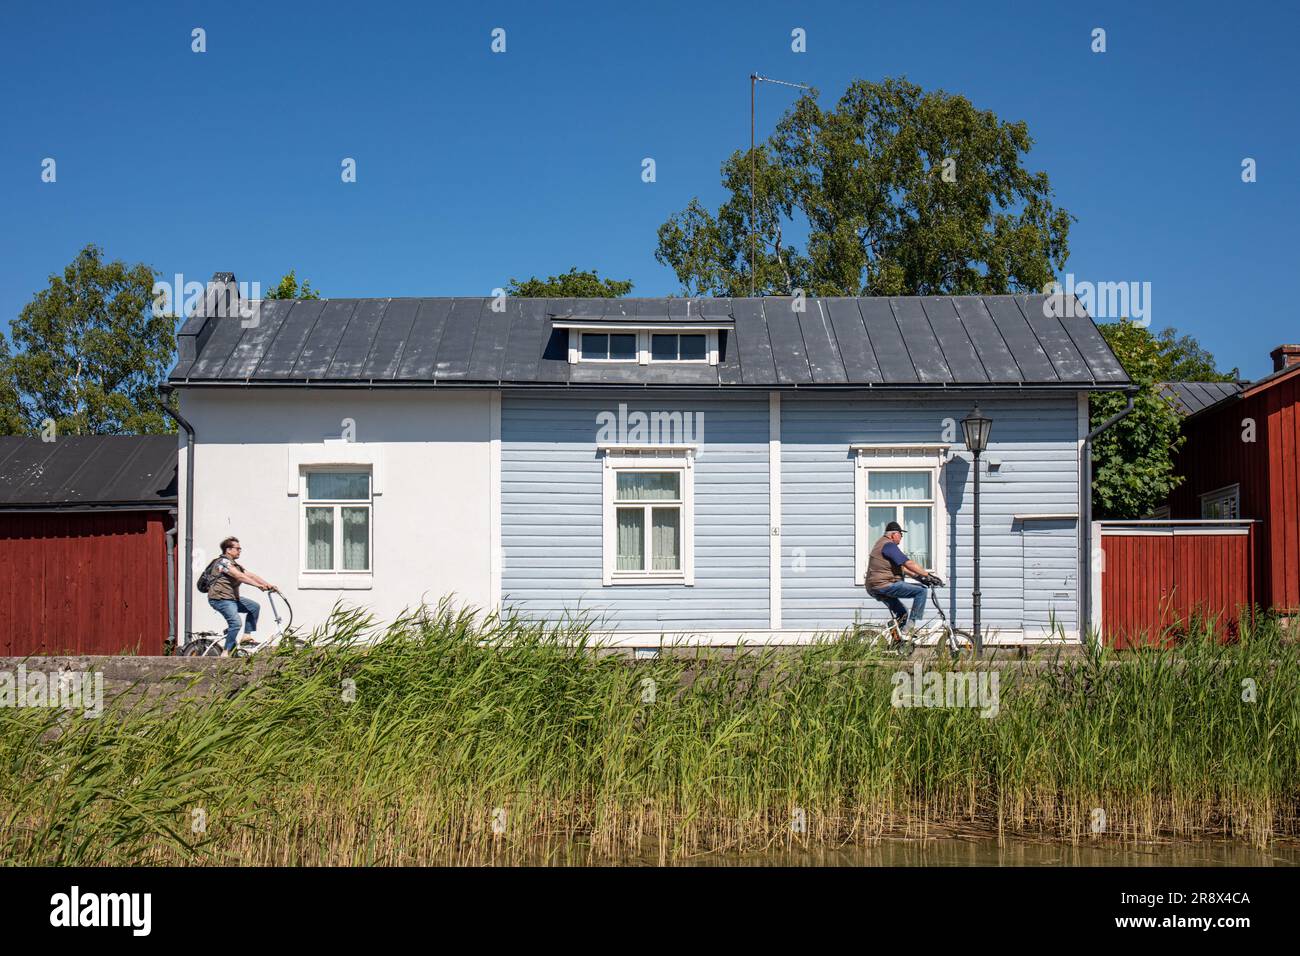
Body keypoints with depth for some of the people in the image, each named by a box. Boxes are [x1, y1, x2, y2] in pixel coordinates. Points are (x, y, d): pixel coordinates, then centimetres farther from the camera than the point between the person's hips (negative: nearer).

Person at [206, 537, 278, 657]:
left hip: (231, 598, 10)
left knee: (255, 607, 11)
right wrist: (259, 585, -31)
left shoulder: (235, 564, 17)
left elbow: (250, 575, 9)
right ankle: (226, 653, -18)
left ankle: (246, 636, 10)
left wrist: (268, 584, -4)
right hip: (220, 598, -10)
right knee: (236, 623, -24)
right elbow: (240, 576, -25)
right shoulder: (223, 562, -14)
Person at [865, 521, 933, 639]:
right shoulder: (889, 545, -14)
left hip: (874, 589, 11)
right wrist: (927, 574, -15)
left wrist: (918, 575, 18)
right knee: (921, 591, -11)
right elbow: (909, 564, -20)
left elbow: (900, 566, 23)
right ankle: (910, 625, -11)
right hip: (885, 585, -11)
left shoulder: (882, 544, 21)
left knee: (902, 613, 26)